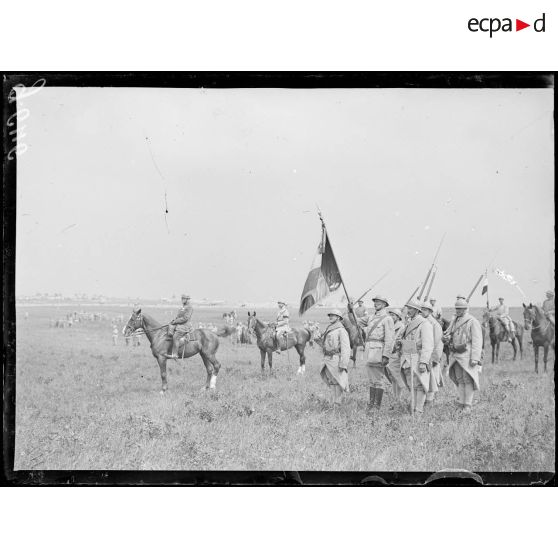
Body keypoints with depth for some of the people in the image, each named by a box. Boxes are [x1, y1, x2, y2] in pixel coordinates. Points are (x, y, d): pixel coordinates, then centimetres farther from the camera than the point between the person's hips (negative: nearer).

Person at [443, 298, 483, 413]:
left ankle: (468, 405, -3)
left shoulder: (473, 322, -6)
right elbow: (447, 334, 22)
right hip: (456, 356, 7)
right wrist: (446, 338, -4)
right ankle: (462, 403, 15)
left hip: (467, 355, -7)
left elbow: (477, 341, -11)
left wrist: (475, 358, -18)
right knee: (460, 380, 9)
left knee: (468, 380, -6)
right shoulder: (455, 322, 16)